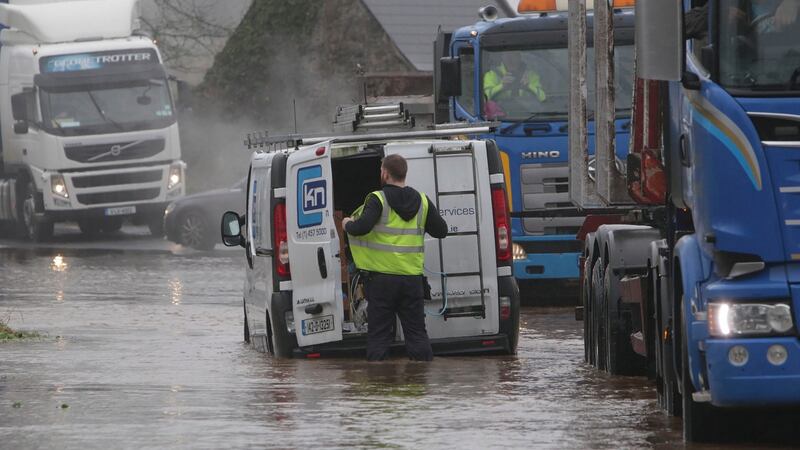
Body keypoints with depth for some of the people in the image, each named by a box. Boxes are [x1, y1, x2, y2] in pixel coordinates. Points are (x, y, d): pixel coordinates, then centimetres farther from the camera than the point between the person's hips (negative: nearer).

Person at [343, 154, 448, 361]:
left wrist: (348, 224, -1)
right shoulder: (422, 201, 6)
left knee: (379, 334, 2)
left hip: (382, 278, -4)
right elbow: (441, 230, 10)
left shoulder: (378, 199, -10)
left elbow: (361, 228, -22)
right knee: (417, 332, 9)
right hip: (412, 277, 4)